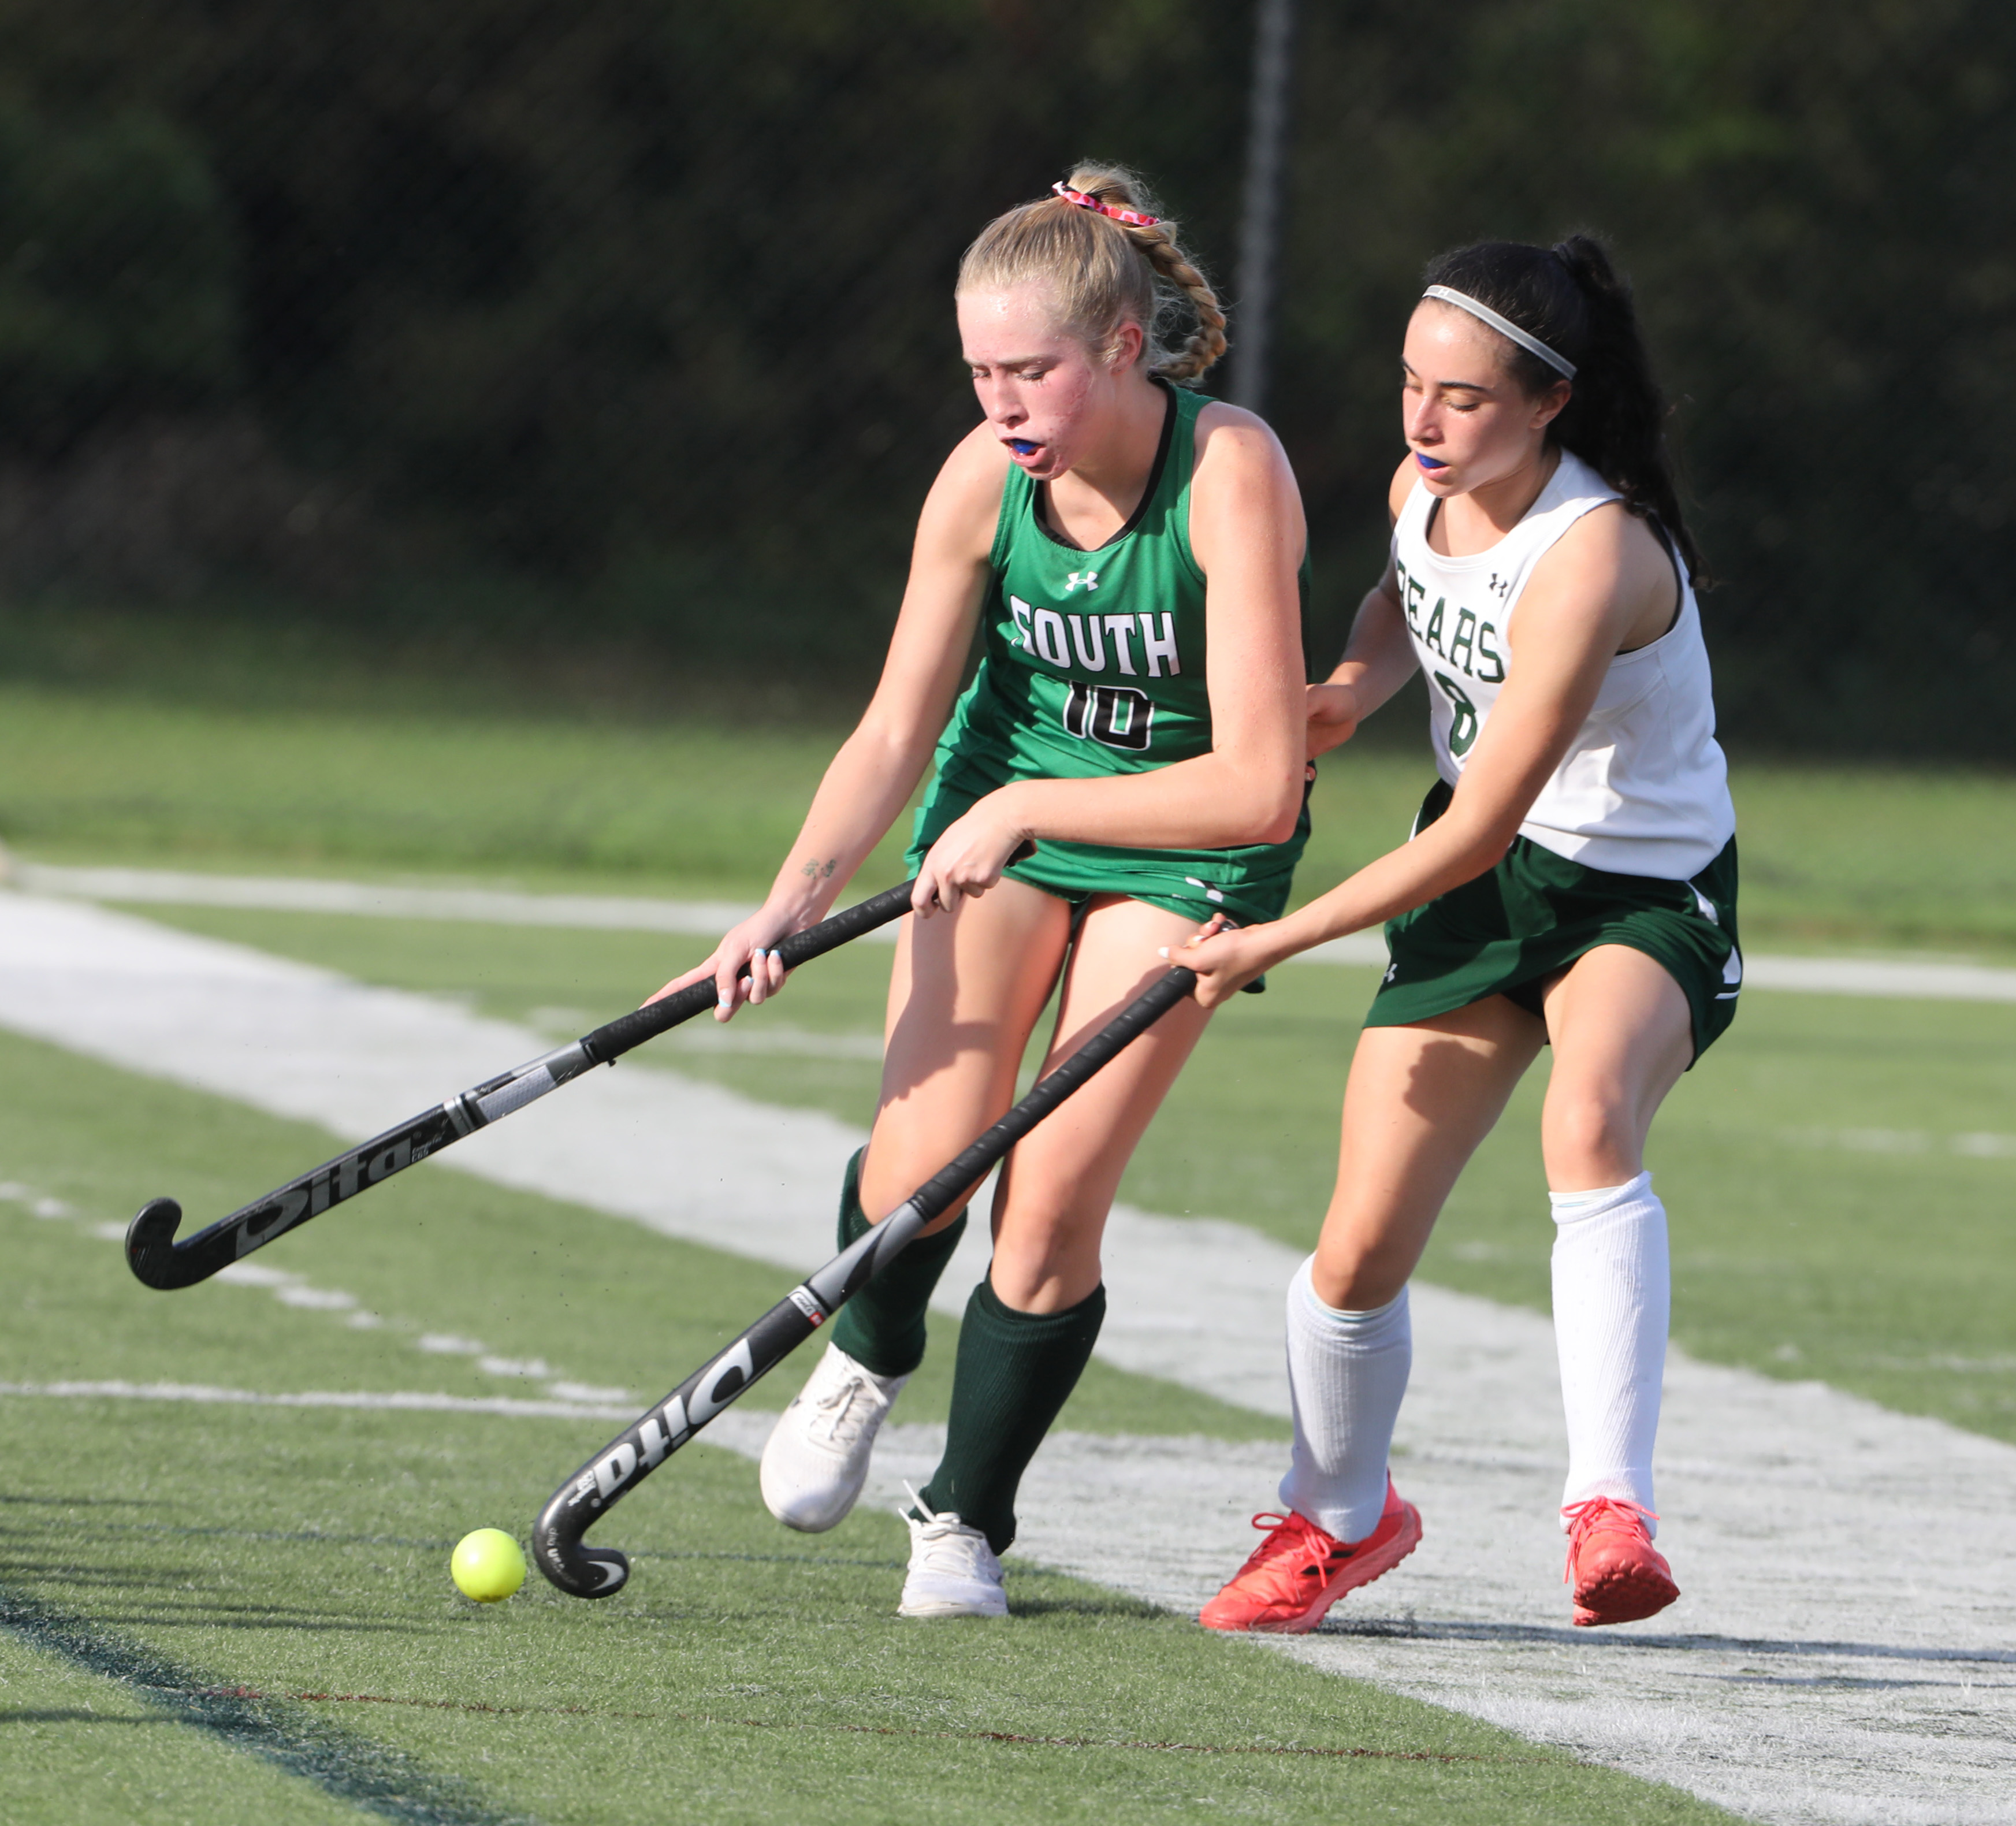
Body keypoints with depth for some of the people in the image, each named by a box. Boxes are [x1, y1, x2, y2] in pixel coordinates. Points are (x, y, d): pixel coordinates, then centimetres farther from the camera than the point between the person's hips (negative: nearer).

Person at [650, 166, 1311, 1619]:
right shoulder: (985, 479, -16)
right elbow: (895, 734, -10)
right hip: (1003, 809, 3)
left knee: (1054, 1199, -11)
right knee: (925, 1154, -14)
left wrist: (1026, 808, -28)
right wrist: (796, 901, -26)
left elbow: (1261, 788, -30)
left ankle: (967, 1520, 12)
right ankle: (867, 1361, 22)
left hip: (1188, 844, -3)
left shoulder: (1231, 474, -28)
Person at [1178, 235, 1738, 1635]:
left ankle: (1612, 1512, -43)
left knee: (1591, 1116, -40)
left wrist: (1275, 944, -26)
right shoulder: (1426, 491, -6)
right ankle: (1338, 1515, 30)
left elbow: (1476, 832, -29)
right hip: (1479, 888, 7)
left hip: (1649, 898, -7)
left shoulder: (1593, 559, -30)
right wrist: (1355, 681, -3)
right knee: (1359, 1255, 1)